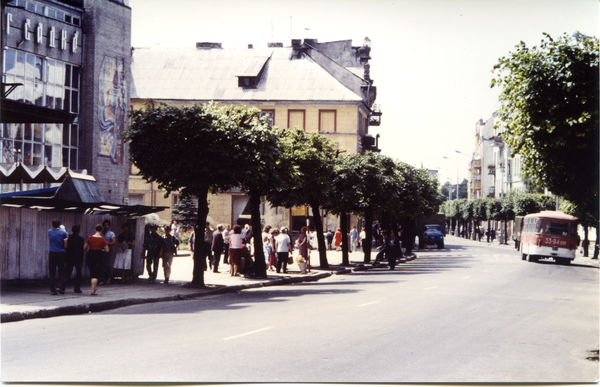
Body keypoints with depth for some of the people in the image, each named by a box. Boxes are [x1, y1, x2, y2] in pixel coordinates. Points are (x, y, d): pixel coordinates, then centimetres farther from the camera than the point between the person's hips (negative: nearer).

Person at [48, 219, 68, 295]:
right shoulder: (63, 233, -4)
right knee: (61, 272, 8)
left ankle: (53, 290, 0)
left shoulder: (49, 232, 3)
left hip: (52, 254, 2)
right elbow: (65, 245, -5)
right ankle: (60, 287, -9)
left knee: (52, 273, 4)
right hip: (60, 254, -2)